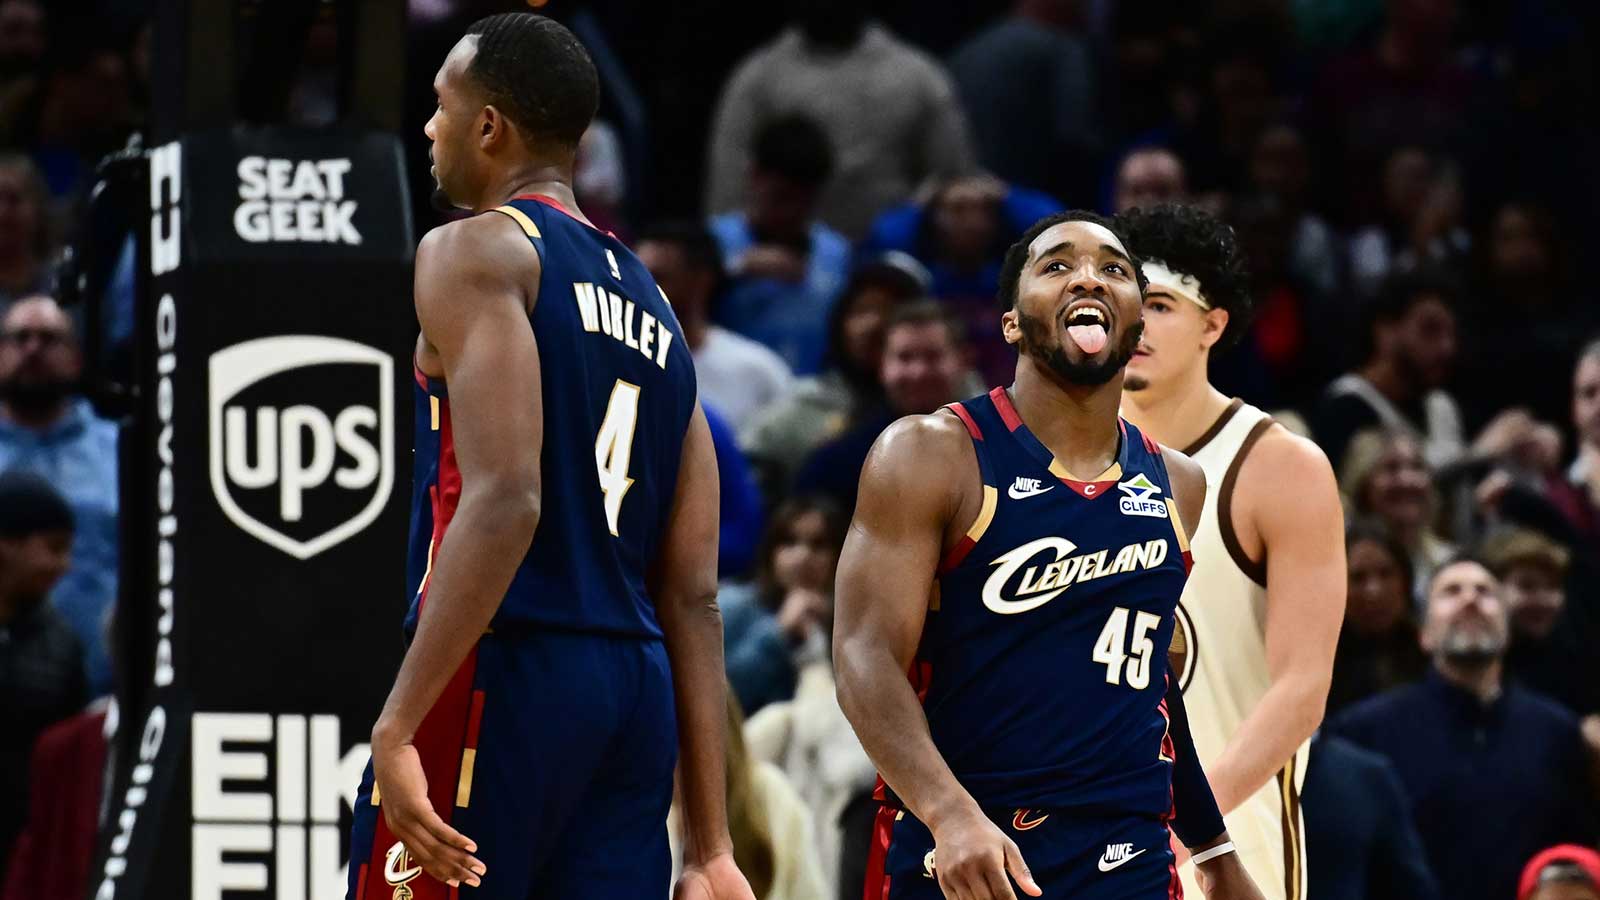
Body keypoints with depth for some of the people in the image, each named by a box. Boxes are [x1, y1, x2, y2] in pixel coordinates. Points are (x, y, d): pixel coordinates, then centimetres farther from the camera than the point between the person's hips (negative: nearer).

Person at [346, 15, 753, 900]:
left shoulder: (474, 253, -3)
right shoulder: (652, 305, 21)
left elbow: (504, 500, -19)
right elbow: (692, 597, 16)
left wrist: (396, 726, -22)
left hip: (504, 671, -8)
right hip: (635, 691, 8)